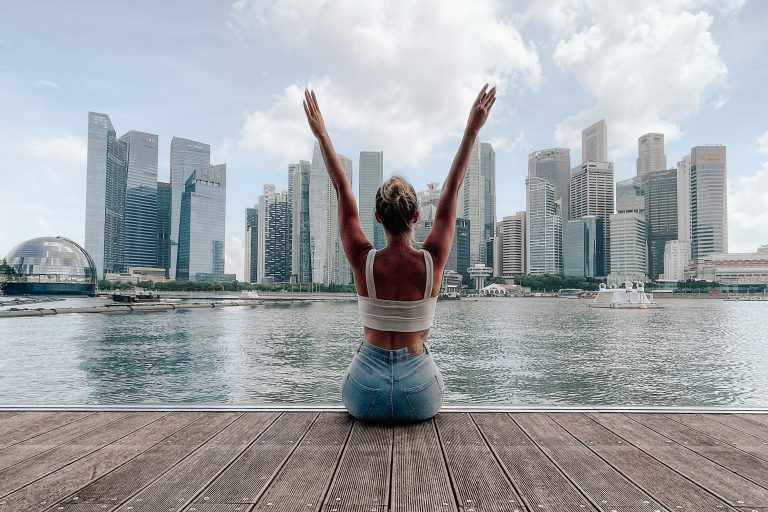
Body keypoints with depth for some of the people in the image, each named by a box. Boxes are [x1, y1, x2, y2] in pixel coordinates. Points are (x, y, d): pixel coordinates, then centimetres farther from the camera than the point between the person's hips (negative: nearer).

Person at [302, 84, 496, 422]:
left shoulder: (363, 262, -14)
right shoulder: (431, 262, -15)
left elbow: (342, 190, -6)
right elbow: (452, 190, -8)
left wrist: (321, 134, -1)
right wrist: (472, 130, -4)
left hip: (366, 398, 0)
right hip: (419, 397, 0)